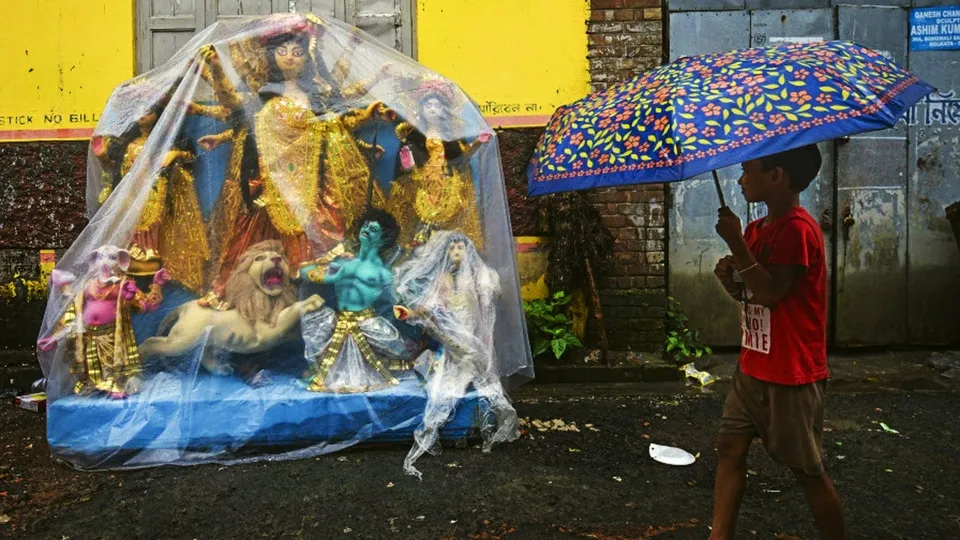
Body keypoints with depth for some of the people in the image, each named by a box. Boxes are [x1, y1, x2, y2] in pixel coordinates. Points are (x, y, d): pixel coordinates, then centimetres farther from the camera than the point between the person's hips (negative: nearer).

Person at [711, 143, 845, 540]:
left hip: (791, 374, -9)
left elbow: (771, 293, -24)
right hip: (753, 367, 9)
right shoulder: (758, 229, 10)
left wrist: (735, 242, -23)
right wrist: (729, 276, -4)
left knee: (806, 469, 4)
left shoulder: (798, 228, -17)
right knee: (730, 449, 9)